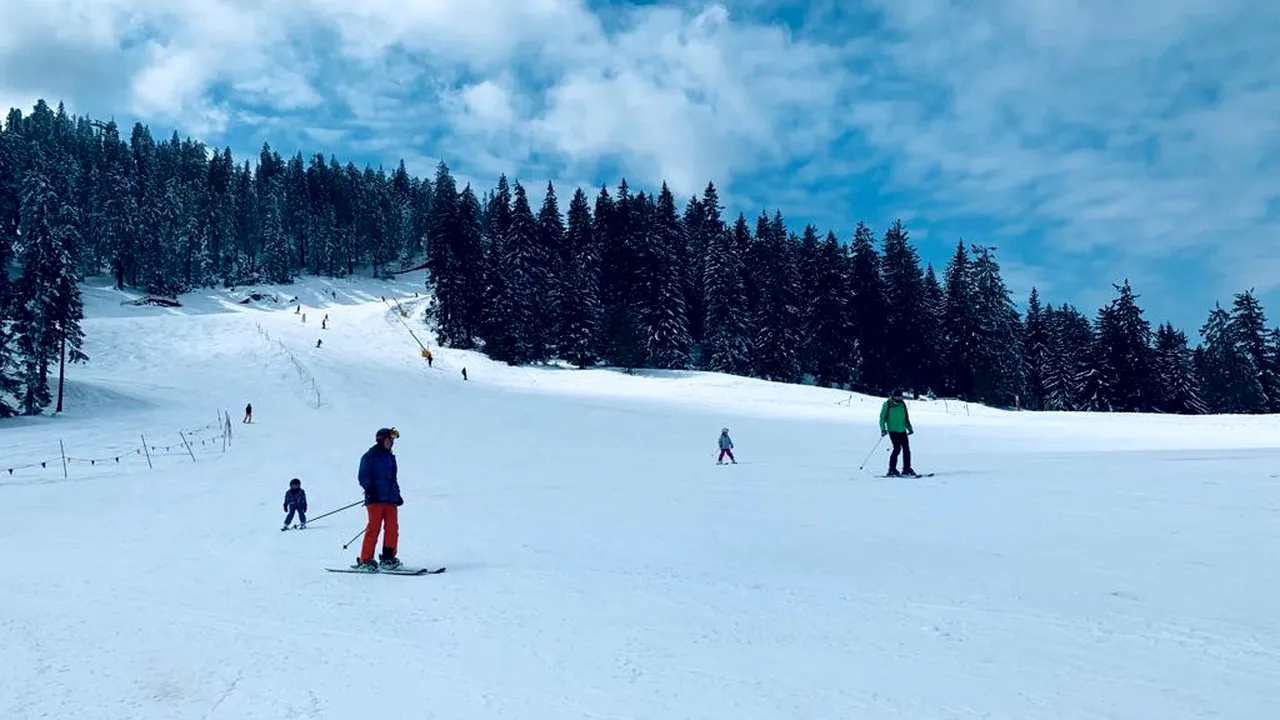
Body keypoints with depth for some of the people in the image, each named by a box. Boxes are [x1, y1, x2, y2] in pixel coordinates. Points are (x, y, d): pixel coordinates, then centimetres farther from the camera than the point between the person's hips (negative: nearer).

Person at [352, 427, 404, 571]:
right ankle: (365, 560, -4)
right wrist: (369, 490, -15)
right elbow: (363, 477, -3)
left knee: (392, 528, -1)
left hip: (390, 499, 7)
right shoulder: (370, 456, 1)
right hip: (375, 499, -7)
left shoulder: (390, 457, 22)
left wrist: (397, 494, 20)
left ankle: (387, 558, 6)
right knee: (374, 528, -10)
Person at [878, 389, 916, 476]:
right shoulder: (887, 404, -3)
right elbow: (882, 417, -2)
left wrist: (909, 428, 17)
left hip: (902, 430, 6)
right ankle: (892, 470, -8)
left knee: (906, 449, 4)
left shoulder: (902, 404, 13)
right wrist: (883, 429, -11)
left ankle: (906, 468, 15)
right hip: (893, 430, -6)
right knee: (897, 448, -14)